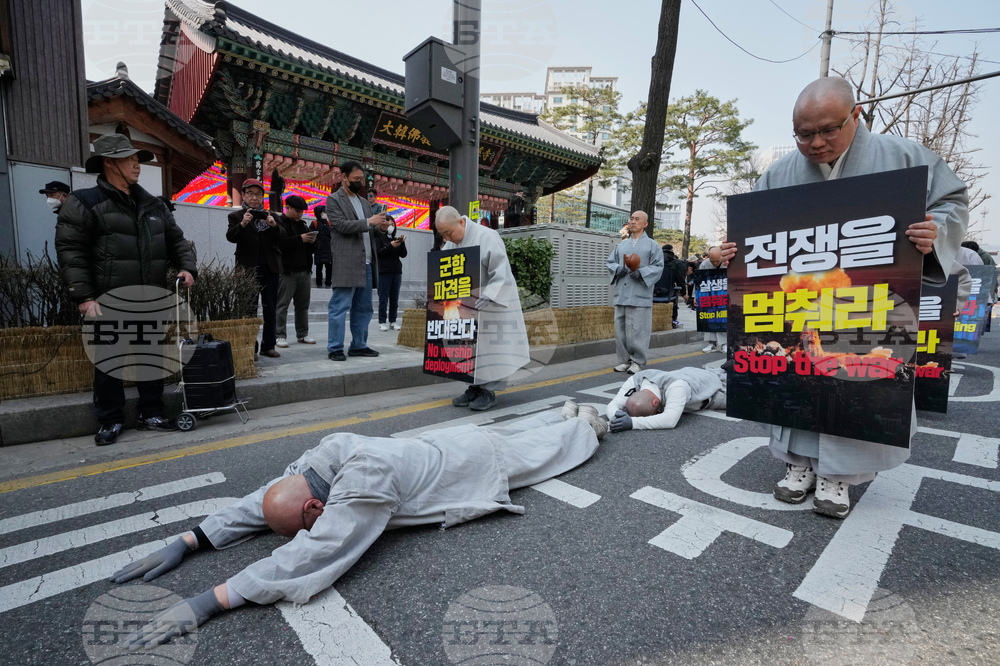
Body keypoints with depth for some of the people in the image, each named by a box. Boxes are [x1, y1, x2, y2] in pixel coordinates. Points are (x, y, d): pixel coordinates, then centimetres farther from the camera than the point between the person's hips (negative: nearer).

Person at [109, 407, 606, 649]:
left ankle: (587, 422, 51)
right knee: (521, 435, 32)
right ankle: (567, 414, 57)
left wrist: (207, 603, -46)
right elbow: (259, 500, -11)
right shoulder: (330, 452, -22)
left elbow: (309, 557, -46)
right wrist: (189, 541, -18)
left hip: (479, 459, -6)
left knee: (542, 447, 24)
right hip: (450, 445, 6)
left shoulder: (367, 479, -45)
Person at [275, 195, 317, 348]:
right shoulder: (279, 223, -2)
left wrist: (312, 242, 3)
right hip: (287, 271, -7)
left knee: (303, 305, 10)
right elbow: (280, 244, -18)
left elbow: (310, 249, 25)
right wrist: (300, 239, -20)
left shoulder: (302, 224, 21)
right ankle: (279, 336, 0)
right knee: (282, 304, -5)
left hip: (305, 271, 7)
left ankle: (302, 334, 17)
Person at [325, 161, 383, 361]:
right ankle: (335, 348, 1)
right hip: (346, 264, -7)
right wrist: (369, 222, -14)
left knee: (363, 308, 9)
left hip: (366, 264, 7)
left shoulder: (364, 202, 22)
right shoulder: (333, 200, 1)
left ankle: (359, 345, 18)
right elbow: (342, 225, -13)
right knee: (340, 307, -5)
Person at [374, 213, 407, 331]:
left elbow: (403, 254, 9)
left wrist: (402, 243, -8)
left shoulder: (395, 238, 15)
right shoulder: (378, 237, 1)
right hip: (384, 271, -4)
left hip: (396, 271, 5)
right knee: (383, 298, -3)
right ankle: (382, 322, 3)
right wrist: (391, 246, -18)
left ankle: (392, 321, 11)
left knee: (394, 299, 5)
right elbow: (377, 253, -10)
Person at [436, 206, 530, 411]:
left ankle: (489, 391, 5)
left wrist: (487, 297, -33)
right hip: (467, 305, 7)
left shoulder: (486, 237, -18)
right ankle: (474, 387, 16)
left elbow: (500, 274, -22)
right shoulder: (450, 243, 5)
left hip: (493, 303, -7)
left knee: (490, 347, -3)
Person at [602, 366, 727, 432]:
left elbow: (669, 420, -61)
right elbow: (613, 405, -33)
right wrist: (616, 416, -55)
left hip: (711, 384, -4)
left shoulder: (676, 386, -53)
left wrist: (632, 422, -65)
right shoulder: (635, 381, -35)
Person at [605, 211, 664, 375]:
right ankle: (624, 360, 14)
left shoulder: (652, 245, 5)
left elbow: (658, 267, -1)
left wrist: (641, 272, -17)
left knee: (637, 329, -4)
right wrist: (618, 269, -5)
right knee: (620, 328, 5)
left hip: (640, 295, -4)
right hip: (621, 294, 5)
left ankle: (637, 361, 6)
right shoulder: (621, 245, 18)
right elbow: (610, 261, 17)